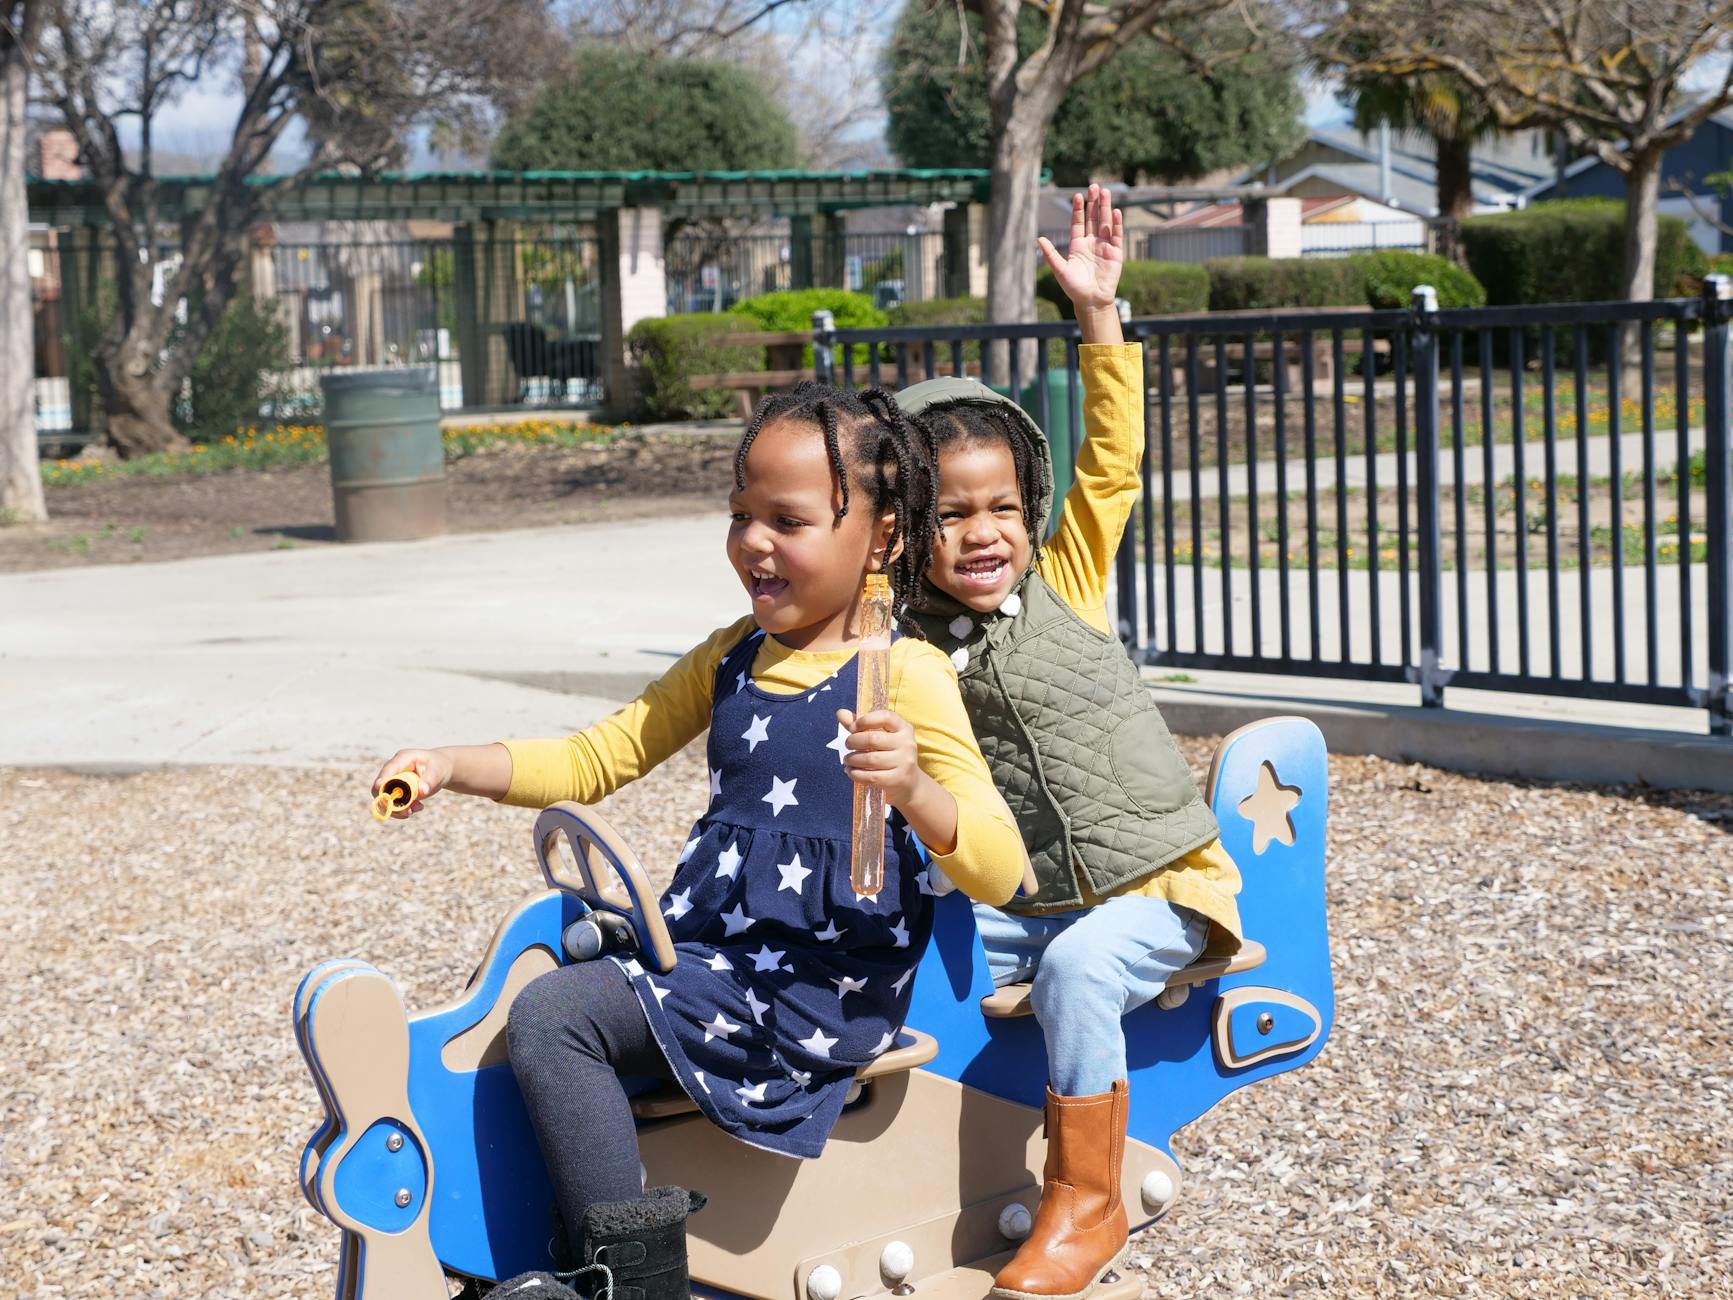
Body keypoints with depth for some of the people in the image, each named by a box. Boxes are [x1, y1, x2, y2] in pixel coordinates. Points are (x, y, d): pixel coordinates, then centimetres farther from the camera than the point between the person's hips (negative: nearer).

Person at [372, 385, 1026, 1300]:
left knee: (552, 1015, -20)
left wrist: (913, 791, -38)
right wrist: (453, 767, 1)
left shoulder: (904, 676, -11)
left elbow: (999, 875, -17)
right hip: (706, 950, 9)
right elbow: (597, 759, 17)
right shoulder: (732, 657, 13)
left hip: (814, 982, -9)